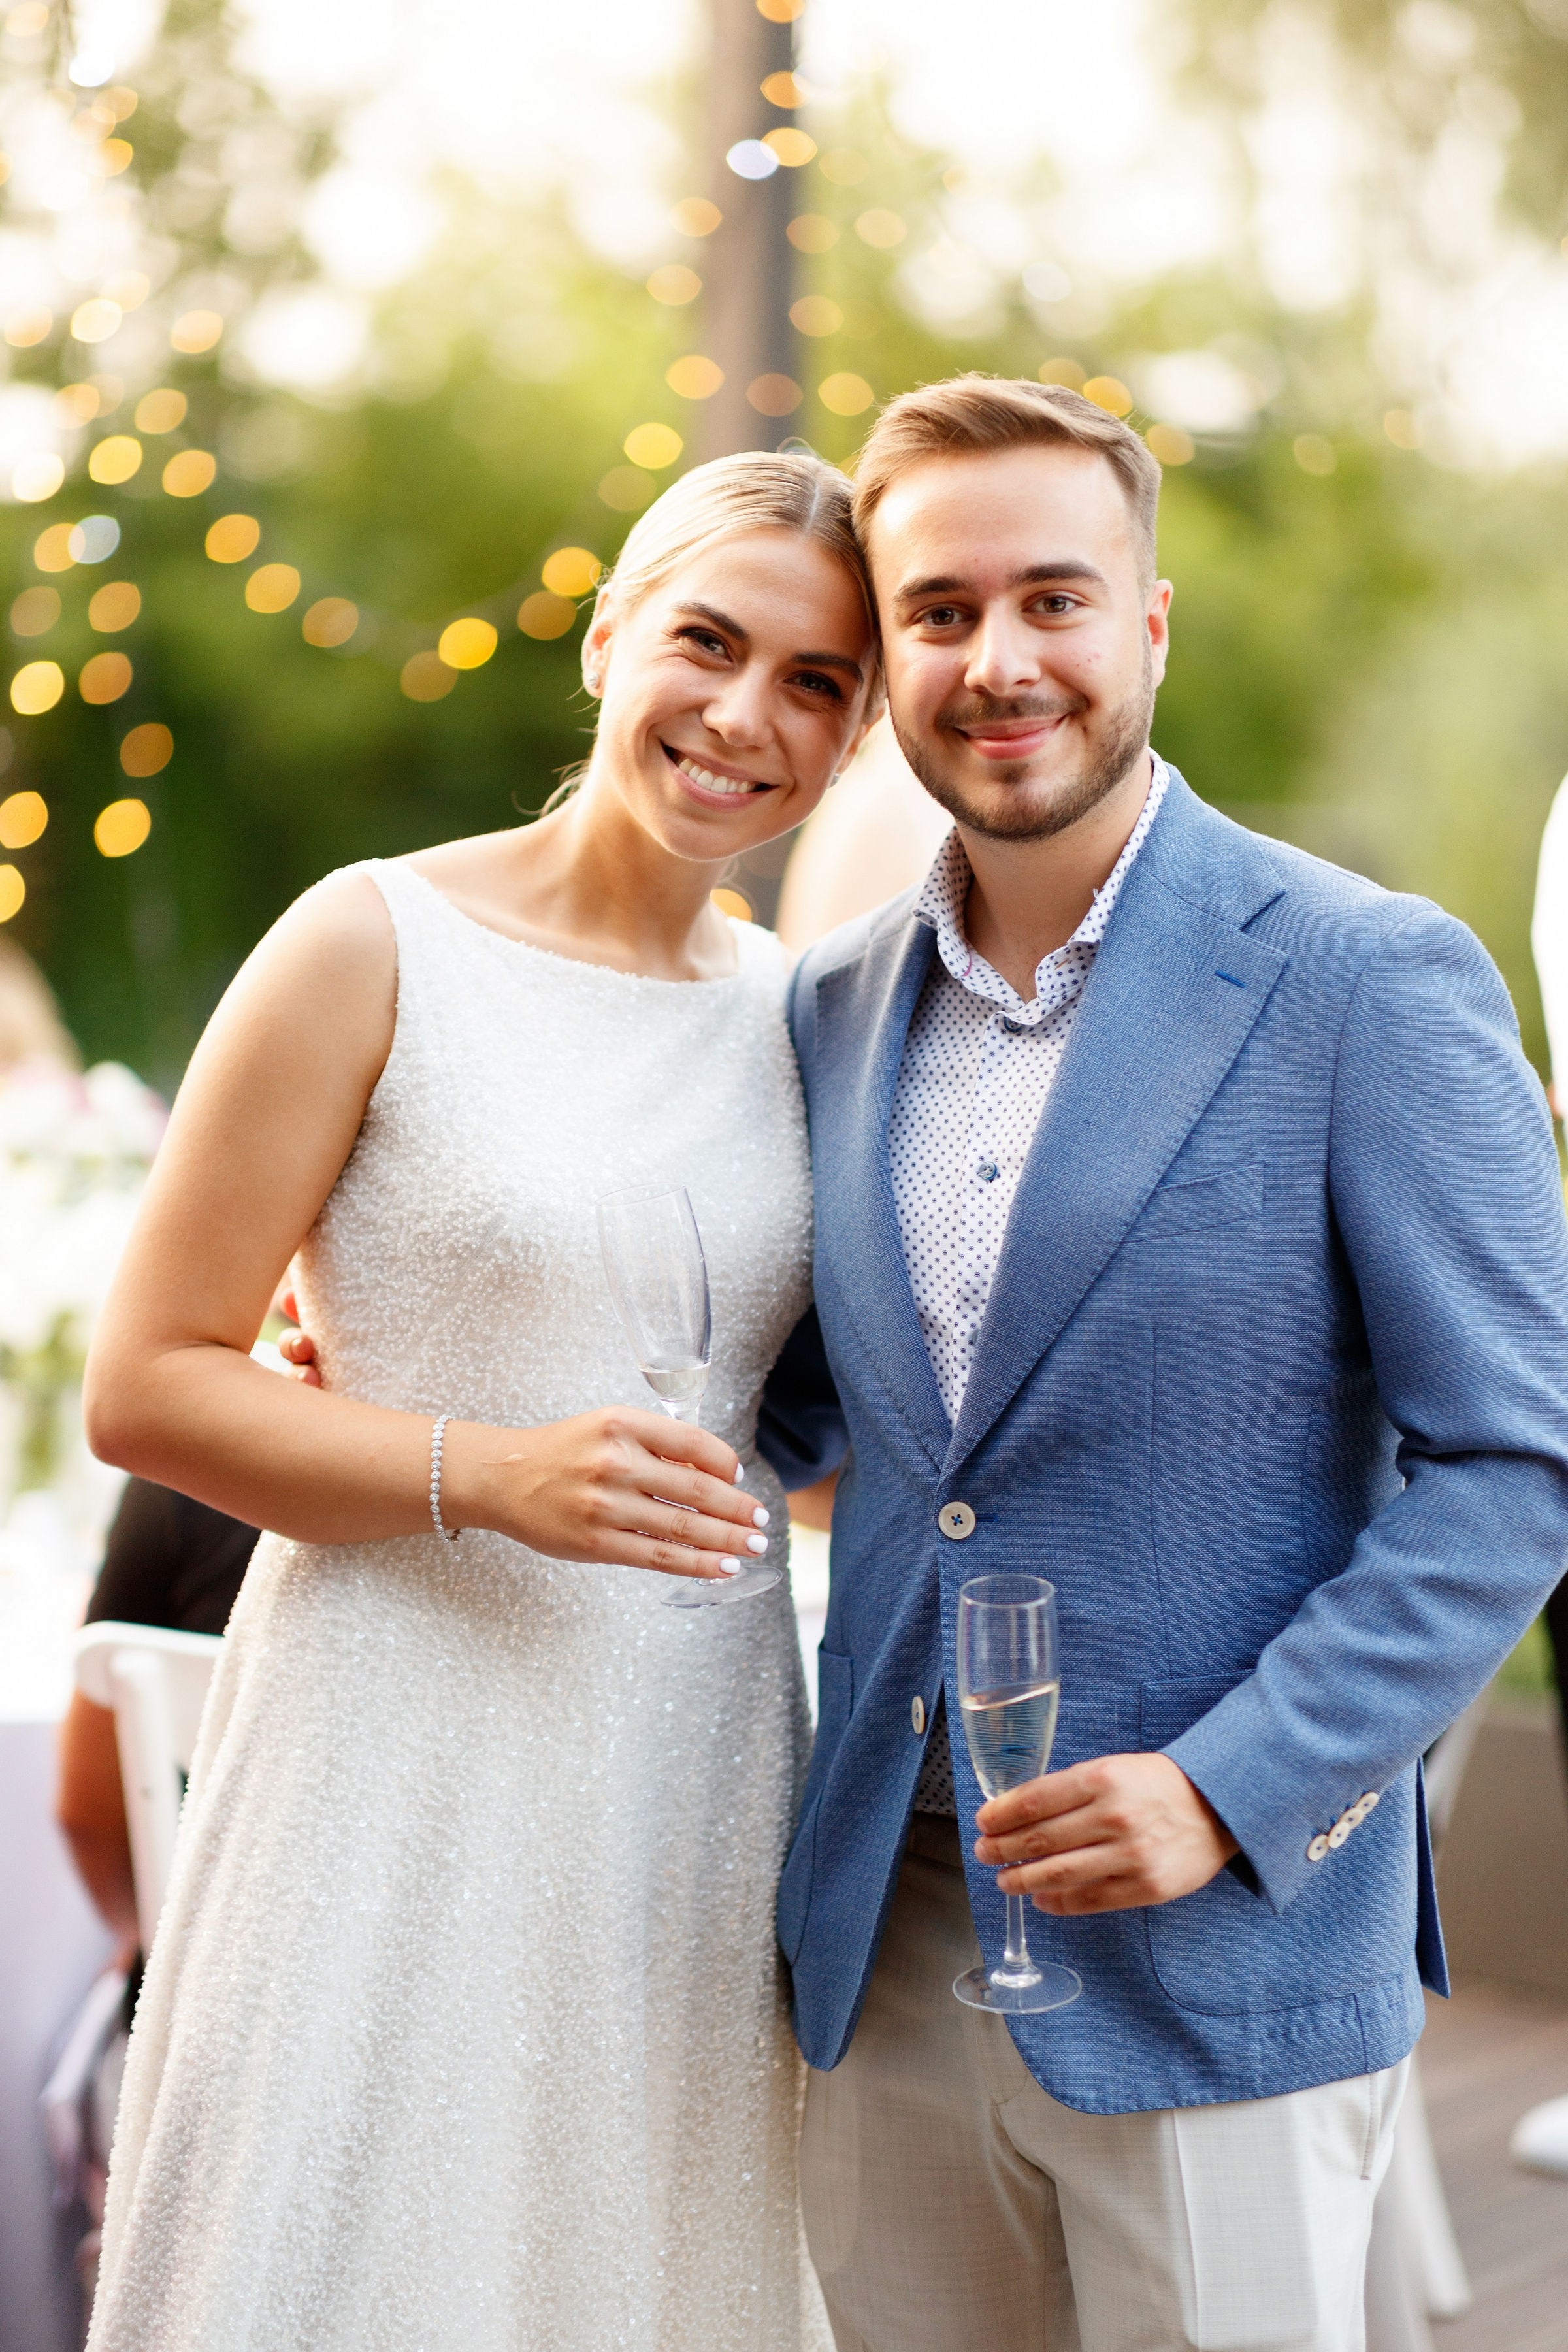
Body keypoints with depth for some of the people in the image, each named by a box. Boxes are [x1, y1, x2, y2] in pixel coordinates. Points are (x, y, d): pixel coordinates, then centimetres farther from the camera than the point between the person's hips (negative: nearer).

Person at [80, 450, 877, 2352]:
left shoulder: (808, 1013, 8)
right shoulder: (378, 948, -6)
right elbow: (144, 1385, -8)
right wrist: (484, 1475, -19)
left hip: (700, 1765, 5)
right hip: (408, 1769, -4)